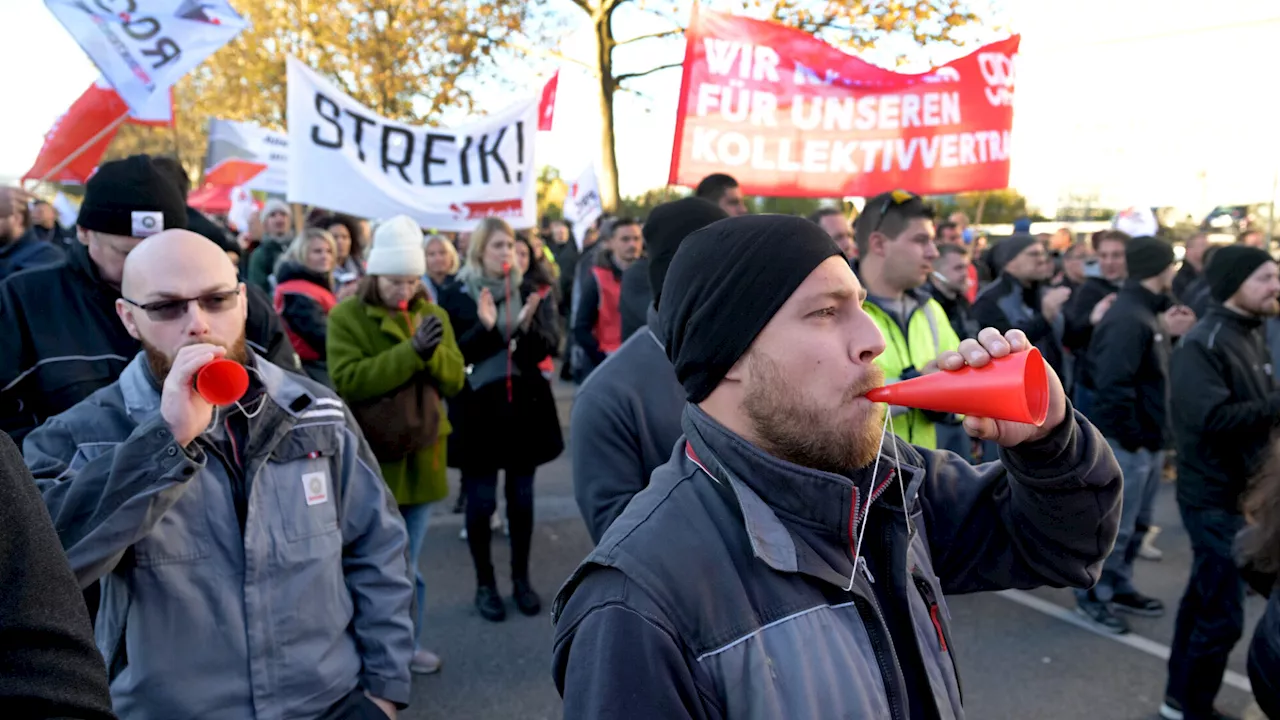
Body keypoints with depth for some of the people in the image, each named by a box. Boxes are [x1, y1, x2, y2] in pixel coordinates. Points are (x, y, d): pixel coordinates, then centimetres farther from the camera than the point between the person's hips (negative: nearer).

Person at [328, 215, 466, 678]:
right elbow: (347, 380, -19)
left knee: (409, 561, 15)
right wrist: (411, 352, -25)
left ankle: (408, 643, 30)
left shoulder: (432, 314, 7)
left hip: (420, 456, 4)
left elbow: (454, 381, 2)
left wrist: (434, 352, -18)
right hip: (370, 459, -4)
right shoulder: (346, 316, -6)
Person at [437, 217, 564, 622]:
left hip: (525, 405, 3)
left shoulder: (529, 291, 4)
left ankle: (521, 579, 24)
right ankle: (485, 583, 19)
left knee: (521, 498, 11)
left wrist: (528, 326, -24)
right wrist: (484, 327, -23)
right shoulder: (455, 295, -3)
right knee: (481, 501, 5)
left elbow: (549, 346, -4)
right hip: (478, 409, -2)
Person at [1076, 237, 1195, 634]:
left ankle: (1119, 587, 34)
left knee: (1137, 523, 20)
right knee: (1115, 525, 3)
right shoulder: (1128, 317, -23)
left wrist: (1164, 331, 4)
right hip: (1127, 443, -10)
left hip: (1148, 439, 10)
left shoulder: (1146, 311, 9)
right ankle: (1093, 592, 18)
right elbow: (1113, 384, -28)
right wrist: (1131, 438, -21)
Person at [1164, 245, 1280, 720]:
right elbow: (1212, 417, -29)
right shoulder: (1202, 344, -18)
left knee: (1204, 599, 19)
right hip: (1215, 497, -10)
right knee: (1222, 615, -3)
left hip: (1242, 490, 10)